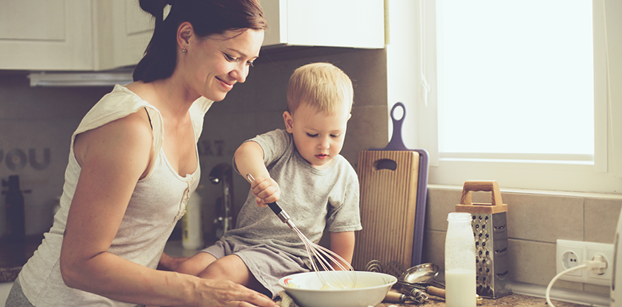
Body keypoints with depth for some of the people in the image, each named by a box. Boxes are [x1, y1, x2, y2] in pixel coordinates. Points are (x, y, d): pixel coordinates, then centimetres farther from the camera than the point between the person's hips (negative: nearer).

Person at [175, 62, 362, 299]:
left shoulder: (345, 176, 2)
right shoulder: (280, 144, -5)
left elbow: (342, 233, 9)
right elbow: (246, 152, -28)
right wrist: (261, 176, -50)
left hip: (286, 254, -2)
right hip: (239, 239, 2)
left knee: (221, 271, -27)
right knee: (187, 269, -19)